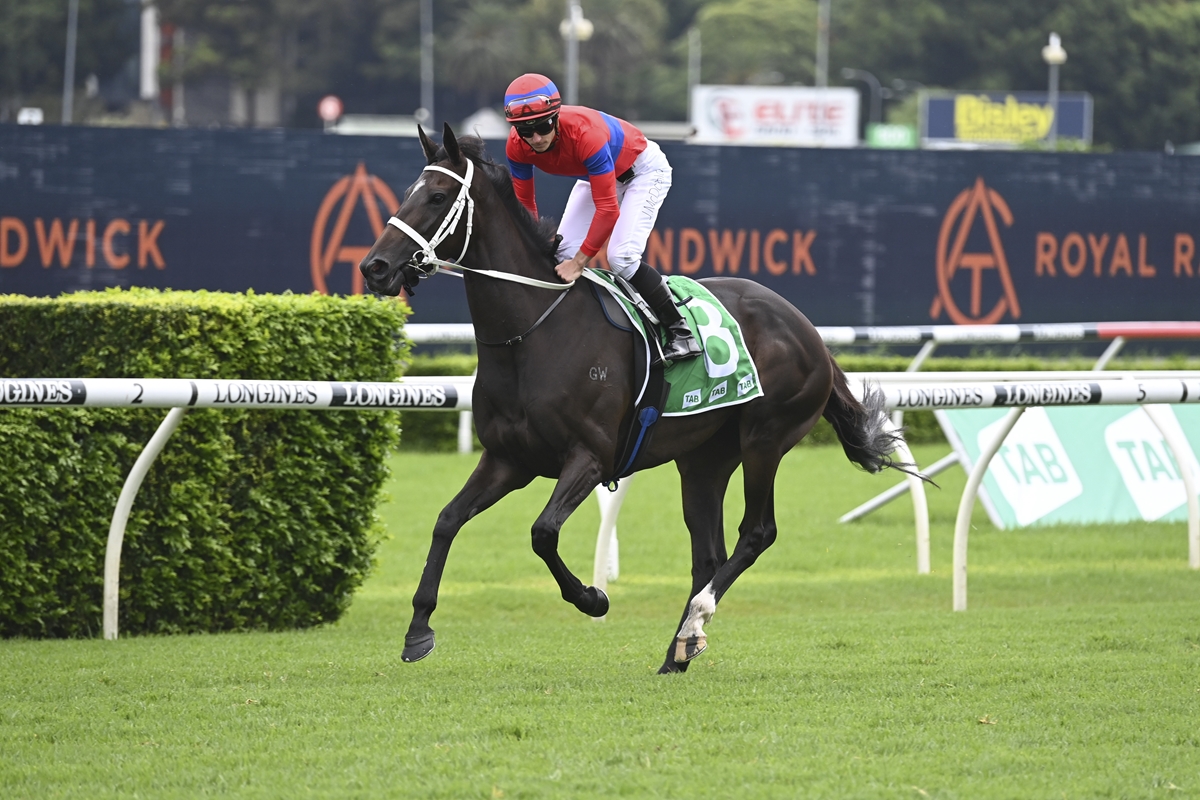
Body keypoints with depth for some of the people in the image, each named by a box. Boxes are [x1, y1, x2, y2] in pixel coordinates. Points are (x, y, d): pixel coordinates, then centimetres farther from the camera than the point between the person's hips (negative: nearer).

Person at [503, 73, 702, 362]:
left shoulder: (586, 134, -42)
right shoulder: (517, 146, -23)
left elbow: (608, 208, -39)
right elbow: (524, 205, -10)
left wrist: (579, 261, -37)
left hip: (643, 168, -7)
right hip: (597, 174, 7)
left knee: (621, 257, -22)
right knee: (563, 252, -4)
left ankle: (681, 331, -12)